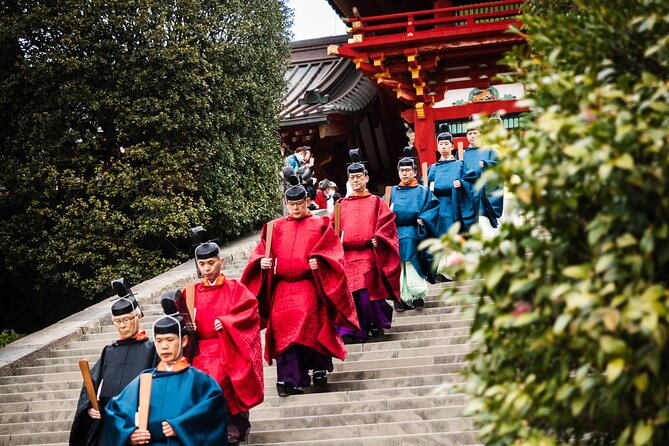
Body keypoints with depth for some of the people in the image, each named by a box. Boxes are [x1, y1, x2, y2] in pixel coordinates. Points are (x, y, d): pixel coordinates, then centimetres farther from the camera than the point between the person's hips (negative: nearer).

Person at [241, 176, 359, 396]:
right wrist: (262, 262, -5)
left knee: (307, 314, -25)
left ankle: (319, 369, -11)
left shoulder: (320, 225, 12)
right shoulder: (276, 227, 19)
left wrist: (319, 262, -14)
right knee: (281, 320, -17)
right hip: (282, 285, 2)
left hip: (310, 284, -2)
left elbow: (334, 252, 4)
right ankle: (291, 379, -18)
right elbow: (259, 252, 17)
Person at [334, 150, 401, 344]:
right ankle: (351, 331, -7)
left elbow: (387, 222, 3)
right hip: (346, 254, 3)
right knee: (348, 291, -8)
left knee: (367, 290, -11)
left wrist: (377, 238, -10)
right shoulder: (342, 204, 18)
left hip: (369, 254, -2)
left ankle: (377, 324, 10)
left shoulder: (376, 202, 11)